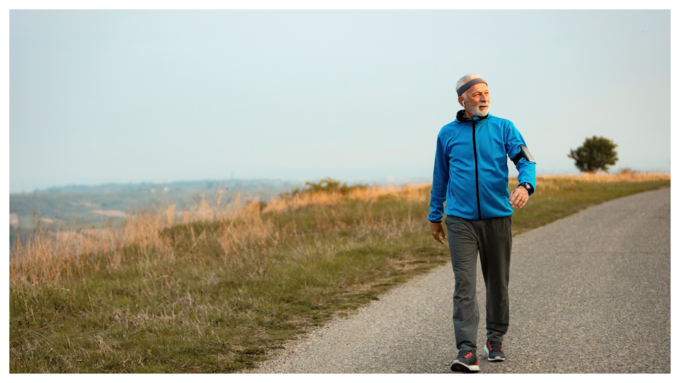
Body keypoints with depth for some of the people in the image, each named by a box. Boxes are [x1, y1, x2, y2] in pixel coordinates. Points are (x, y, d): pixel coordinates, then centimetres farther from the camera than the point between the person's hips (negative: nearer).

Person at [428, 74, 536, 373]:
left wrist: (525, 185, -30)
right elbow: (440, 177, 16)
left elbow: (525, 160, -8)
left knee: (498, 283, 10)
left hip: (497, 216, 1)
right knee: (464, 284, -11)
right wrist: (435, 216, 18)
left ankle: (495, 340, 27)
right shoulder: (447, 134, 7)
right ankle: (467, 351, -14)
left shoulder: (503, 128, 4)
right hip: (461, 220, -1)